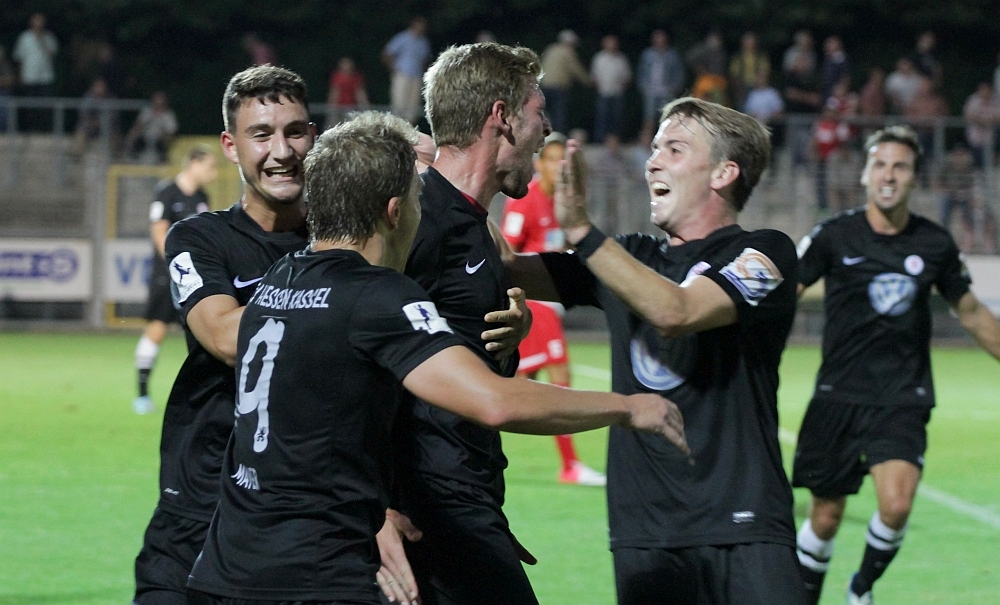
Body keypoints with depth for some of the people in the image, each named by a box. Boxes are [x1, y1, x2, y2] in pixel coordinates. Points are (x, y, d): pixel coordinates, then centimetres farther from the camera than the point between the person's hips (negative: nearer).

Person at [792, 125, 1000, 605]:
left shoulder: (935, 243, 3)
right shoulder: (834, 237, -3)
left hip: (903, 400, 0)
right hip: (839, 397, 0)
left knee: (896, 505, -19)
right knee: (826, 516, 4)